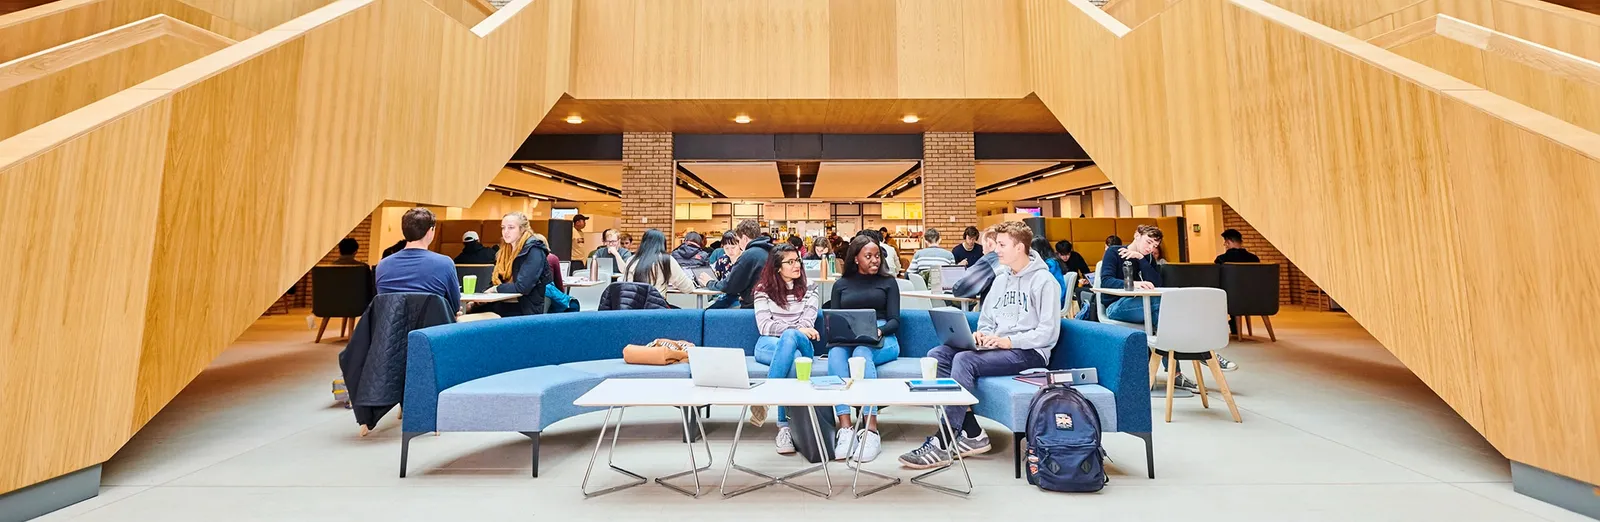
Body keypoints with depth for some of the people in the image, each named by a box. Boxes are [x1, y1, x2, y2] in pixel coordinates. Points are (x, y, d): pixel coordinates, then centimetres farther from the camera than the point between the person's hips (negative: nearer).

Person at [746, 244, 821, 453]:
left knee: (789, 339, -39)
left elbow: (807, 325, 2)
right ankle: (785, 427, -38)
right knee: (793, 357, -39)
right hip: (768, 345, -1)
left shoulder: (809, 289, 13)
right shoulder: (764, 289, 8)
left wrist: (791, 333, -14)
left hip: (800, 343, 1)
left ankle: (765, 397, -38)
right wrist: (797, 329, -15)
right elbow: (764, 326, -4)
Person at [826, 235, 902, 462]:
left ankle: (871, 431, -39)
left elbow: (894, 321, 6)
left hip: (882, 341, -1)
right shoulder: (841, 284, 19)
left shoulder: (888, 282, 15)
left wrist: (879, 330, -17)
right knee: (835, 353, -35)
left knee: (861, 353, -37)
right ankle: (845, 429, -40)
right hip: (847, 341, 2)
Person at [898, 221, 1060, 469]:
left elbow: (1048, 333, -12)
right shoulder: (1001, 279, 19)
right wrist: (982, 335, -2)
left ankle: (941, 444, -27)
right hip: (997, 347, 8)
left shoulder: (1044, 281, -4)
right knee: (937, 354, -14)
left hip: (1029, 351, -8)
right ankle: (971, 432, -16)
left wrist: (1009, 341, -20)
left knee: (965, 360, -32)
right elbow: (985, 321, 20)